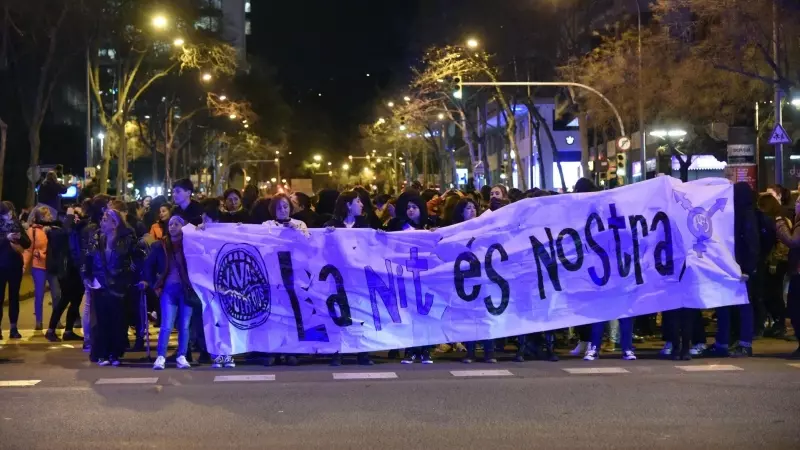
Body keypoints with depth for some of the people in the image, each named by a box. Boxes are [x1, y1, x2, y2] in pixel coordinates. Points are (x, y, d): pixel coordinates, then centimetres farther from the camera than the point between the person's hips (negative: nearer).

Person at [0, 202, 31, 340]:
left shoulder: (17, 224, 5)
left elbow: (28, 243, 4)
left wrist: (20, 237, -15)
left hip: (15, 265, 3)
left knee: (14, 296, 7)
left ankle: (13, 328, 12)